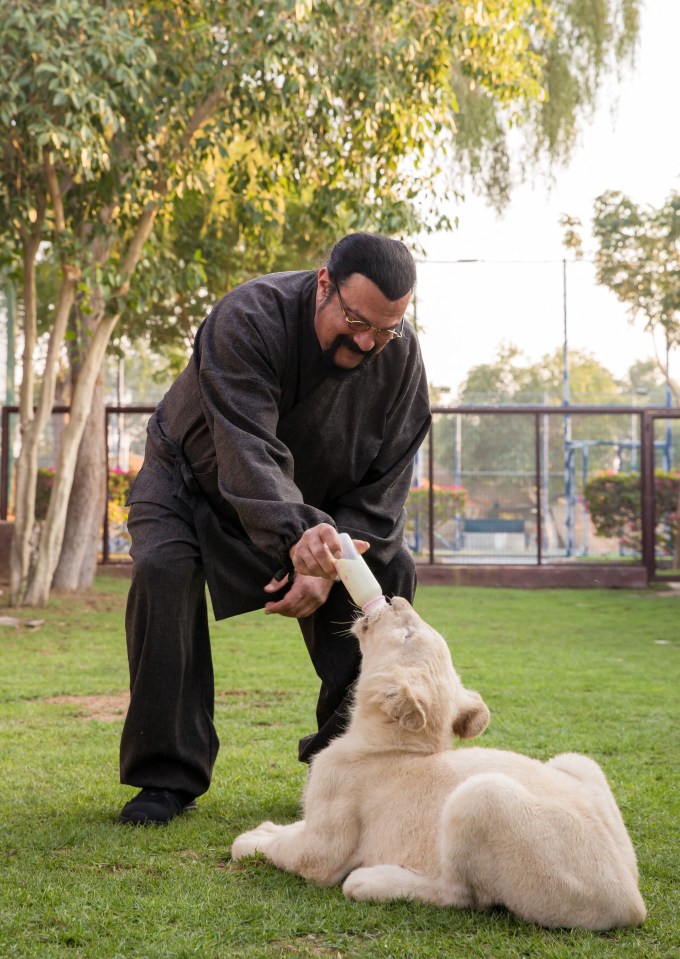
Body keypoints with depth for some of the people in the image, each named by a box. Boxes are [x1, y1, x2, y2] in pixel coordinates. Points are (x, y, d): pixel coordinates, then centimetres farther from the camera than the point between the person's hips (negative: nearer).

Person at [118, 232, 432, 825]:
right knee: (163, 569, -30)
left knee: (393, 571, -16)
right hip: (198, 479, -3)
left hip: (318, 499, 4)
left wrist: (328, 565, -29)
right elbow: (248, 450, -44)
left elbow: (384, 486, -15)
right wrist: (298, 534, -61)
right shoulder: (249, 319, -32)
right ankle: (168, 777, -21)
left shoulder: (401, 357, -18)